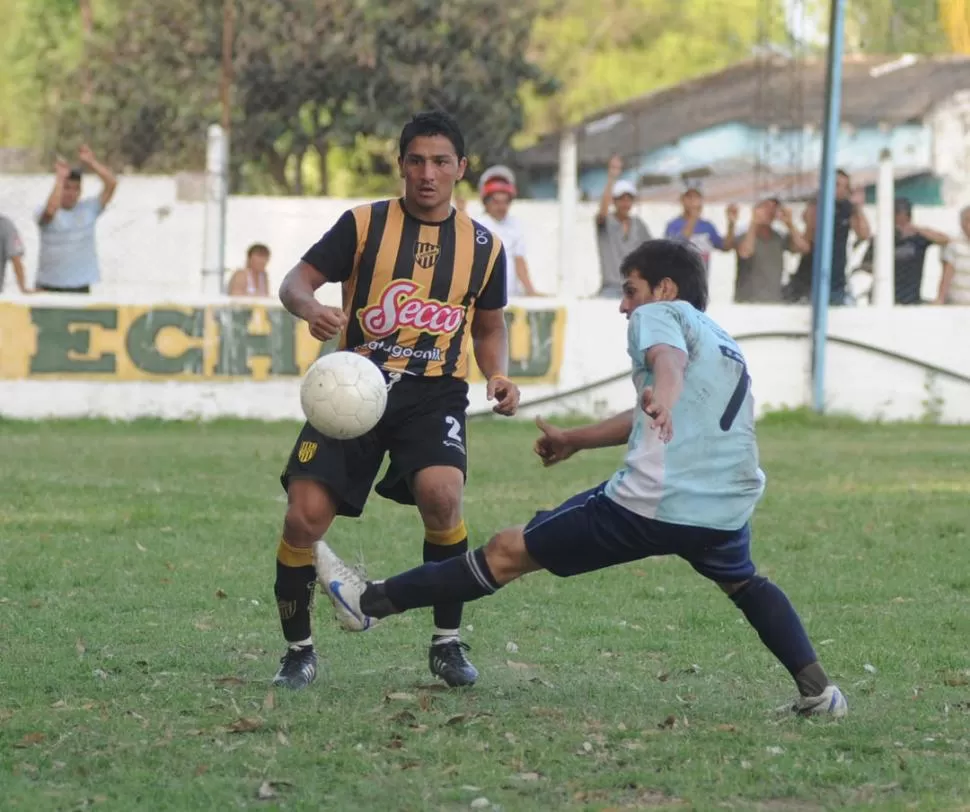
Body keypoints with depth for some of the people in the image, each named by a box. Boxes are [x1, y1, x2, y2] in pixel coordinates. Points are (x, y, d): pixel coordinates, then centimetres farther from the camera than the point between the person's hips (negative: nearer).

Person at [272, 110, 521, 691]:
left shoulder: (483, 246, 10)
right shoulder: (363, 225, 4)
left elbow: (490, 326, 23)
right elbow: (296, 281, 1)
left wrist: (499, 376, 3)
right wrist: (311, 308, -23)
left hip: (434, 395, 0)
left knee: (441, 494, -29)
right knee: (305, 515, -13)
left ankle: (448, 643, -9)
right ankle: (299, 652, 11)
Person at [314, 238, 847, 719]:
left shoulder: (661, 314, 8)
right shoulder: (726, 346, 32)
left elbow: (667, 358, -18)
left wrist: (662, 397, -40)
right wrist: (576, 440, 52)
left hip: (649, 502, -6)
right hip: (724, 514, 6)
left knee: (508, 552, 5)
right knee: (745, 584, 36)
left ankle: (369, 602, 10)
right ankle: (816, 690, 18)